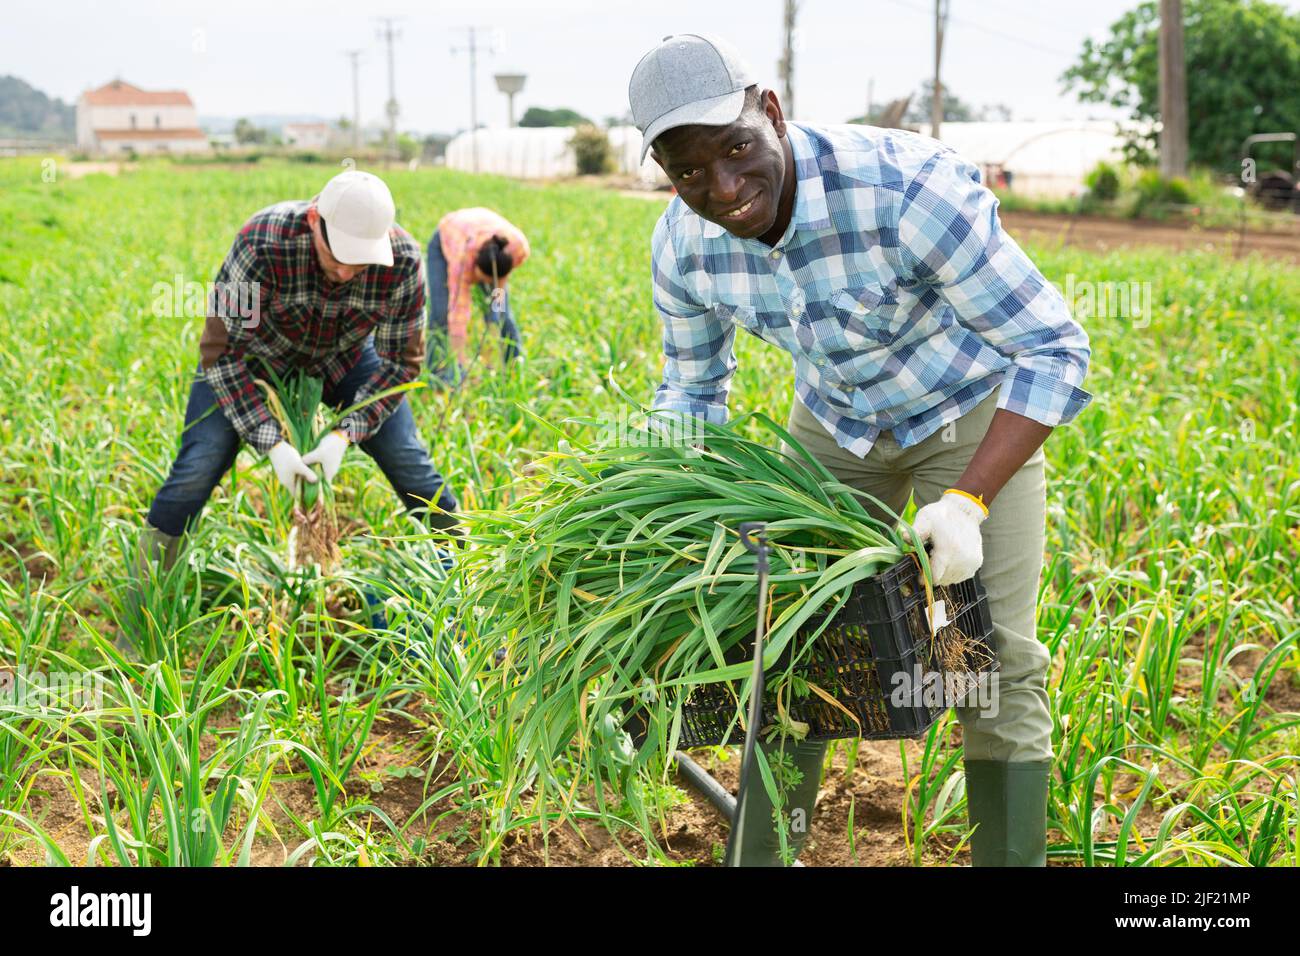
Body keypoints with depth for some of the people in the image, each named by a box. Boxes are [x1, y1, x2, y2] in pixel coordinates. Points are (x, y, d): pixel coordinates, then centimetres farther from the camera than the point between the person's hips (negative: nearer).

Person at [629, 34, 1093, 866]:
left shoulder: (909, 189, -37)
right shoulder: (683, 246, -19)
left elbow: (1052, 347, -29)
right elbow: (693, 390, 1)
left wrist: (968, 503, -37)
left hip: (973, 412, -4)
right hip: (836, 422, 5)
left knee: (992, 662, -9)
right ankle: (760, 853, 21)